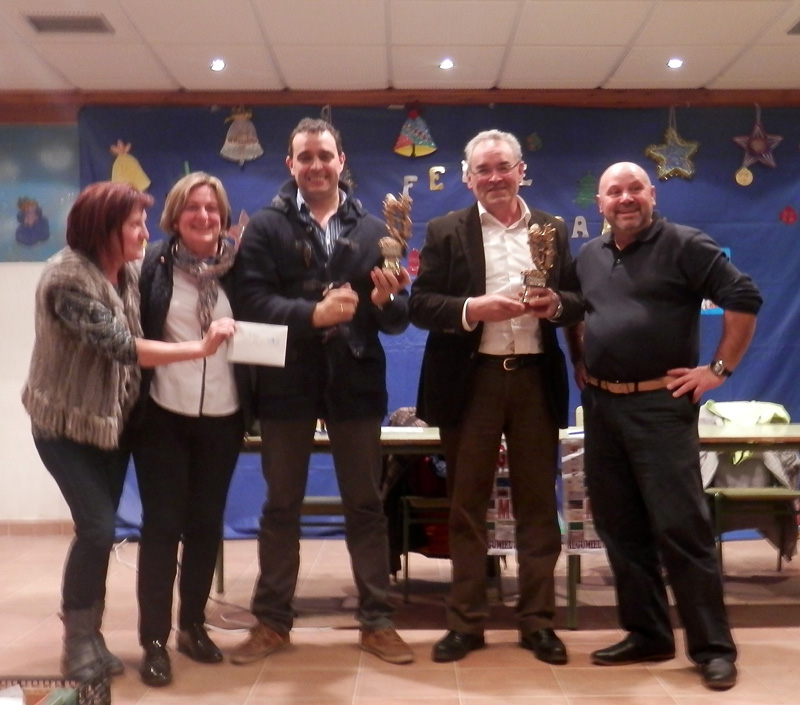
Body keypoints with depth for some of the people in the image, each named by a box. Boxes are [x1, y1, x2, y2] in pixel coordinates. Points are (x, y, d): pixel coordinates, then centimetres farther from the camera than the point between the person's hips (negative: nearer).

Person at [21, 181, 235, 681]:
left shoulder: (130, 271, 2)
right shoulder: (68, 277, -21)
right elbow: (121, 346, -29)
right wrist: (200, 347, -31)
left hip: (113, 421, 7)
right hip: (68, 423, -7)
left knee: (101, 530, 10)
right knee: (98, 528, -11)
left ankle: (89, 636, 24)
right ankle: (79, 643, 9)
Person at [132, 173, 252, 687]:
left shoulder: (236, 267, 3)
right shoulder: (153, 264, -3)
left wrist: (251, 403, 0)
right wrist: (132, 402, -6)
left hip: (222, 417, 2)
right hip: (163, 416, -2)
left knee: (206, 523, 11)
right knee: (162, 524, 3)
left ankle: (193, 625, 28)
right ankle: (154, 639, 13)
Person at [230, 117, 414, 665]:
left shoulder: (372, 229, 6)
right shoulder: (266, 227, 1)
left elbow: (398, 318, 3)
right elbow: (251, 301, -12)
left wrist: (385, 300, -19)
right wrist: (313, 313, -24)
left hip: (355, 380, 1)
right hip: (286, 381, -1)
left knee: (366, 505, 9)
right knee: (281, 506, 10)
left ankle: (377, 621, 21)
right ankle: (272, 621, 24)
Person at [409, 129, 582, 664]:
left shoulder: (553, 229, 9)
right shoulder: (446, 232, 3)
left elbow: (578, 301, 9)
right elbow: (420, 305, -4)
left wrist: (556, 304, -13)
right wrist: (471, 309, -20)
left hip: (536, 379, 2)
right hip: (471, 381, -1)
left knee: (538, 503, 8)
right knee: (467, 505, 7)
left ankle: (538, 621, 21)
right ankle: (466, 622, 19)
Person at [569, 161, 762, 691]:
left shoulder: (684, 245, -6)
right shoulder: (589, 256, 13)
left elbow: (745, 297, -10)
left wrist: (720, 369, -11)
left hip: (660, 404, -6)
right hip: (601, 406, 7)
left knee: (681, 526, -4)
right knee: (620, 526, 10)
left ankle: (713, 647, 9)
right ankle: (647, 635, 23)